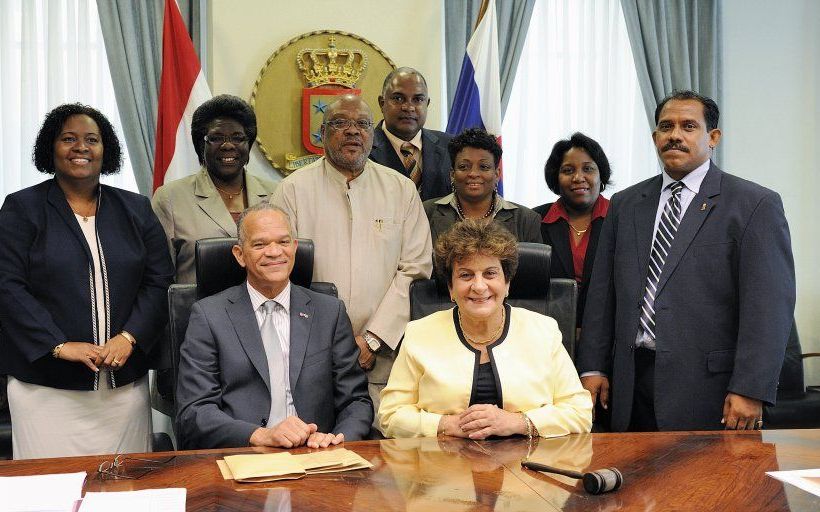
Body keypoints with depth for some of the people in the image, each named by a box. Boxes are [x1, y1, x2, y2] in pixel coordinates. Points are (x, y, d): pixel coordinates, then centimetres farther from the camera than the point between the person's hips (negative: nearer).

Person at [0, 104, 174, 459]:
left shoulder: (135, 209, 12)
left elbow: (159, 282, 6)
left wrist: (129, 338, -9)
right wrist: (60, 346, -15)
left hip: (125, 383, 3)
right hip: (46, 385, -2)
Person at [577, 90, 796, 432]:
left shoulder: (756, 205, -2)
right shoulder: (624, 204, 13)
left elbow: (769, 304, -9)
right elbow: (602, 292, 12)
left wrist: (750, 390, -15)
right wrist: (593, 367, 5)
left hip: (708, 389, -4)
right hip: (632, 383, 4)